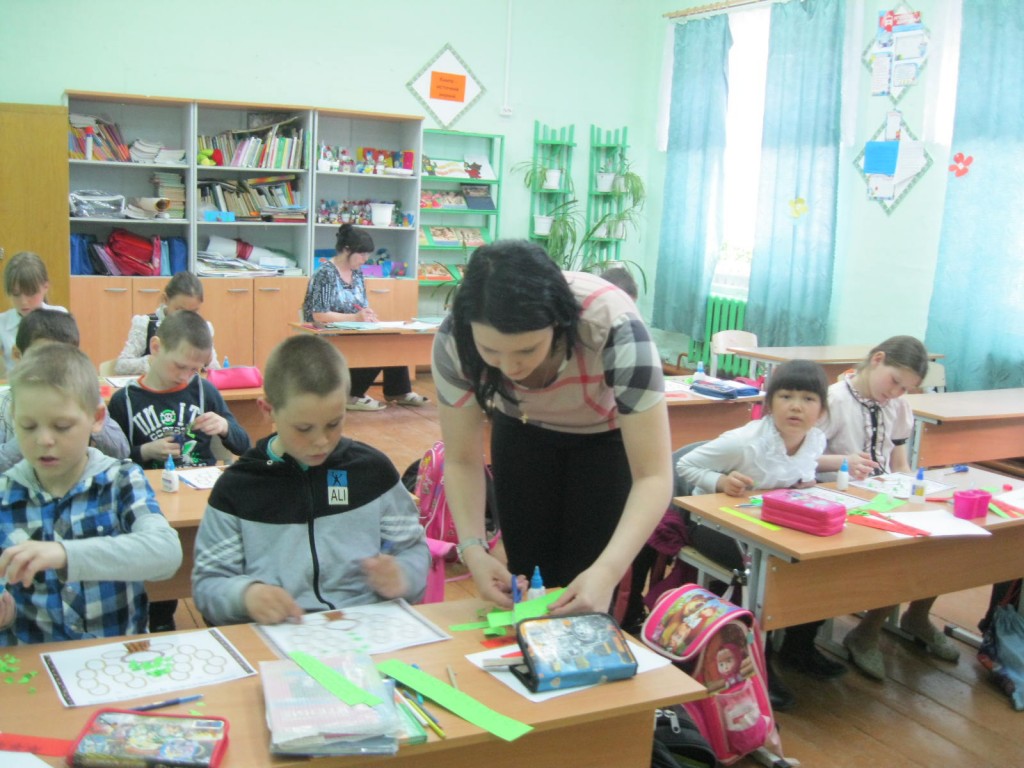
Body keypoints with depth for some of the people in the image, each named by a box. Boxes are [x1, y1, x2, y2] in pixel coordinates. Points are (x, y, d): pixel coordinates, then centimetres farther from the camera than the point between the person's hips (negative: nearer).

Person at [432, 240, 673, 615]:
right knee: (526, 578, 7)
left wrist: (608, 571, -49)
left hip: (609, 433, -2)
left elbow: (653, 476, -35)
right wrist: (472, 548, -33)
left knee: (586, 589, -3)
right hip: (523, 429, 2)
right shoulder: (454, 340, -31)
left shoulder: (615, 331, -40)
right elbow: (462, 460, -18)